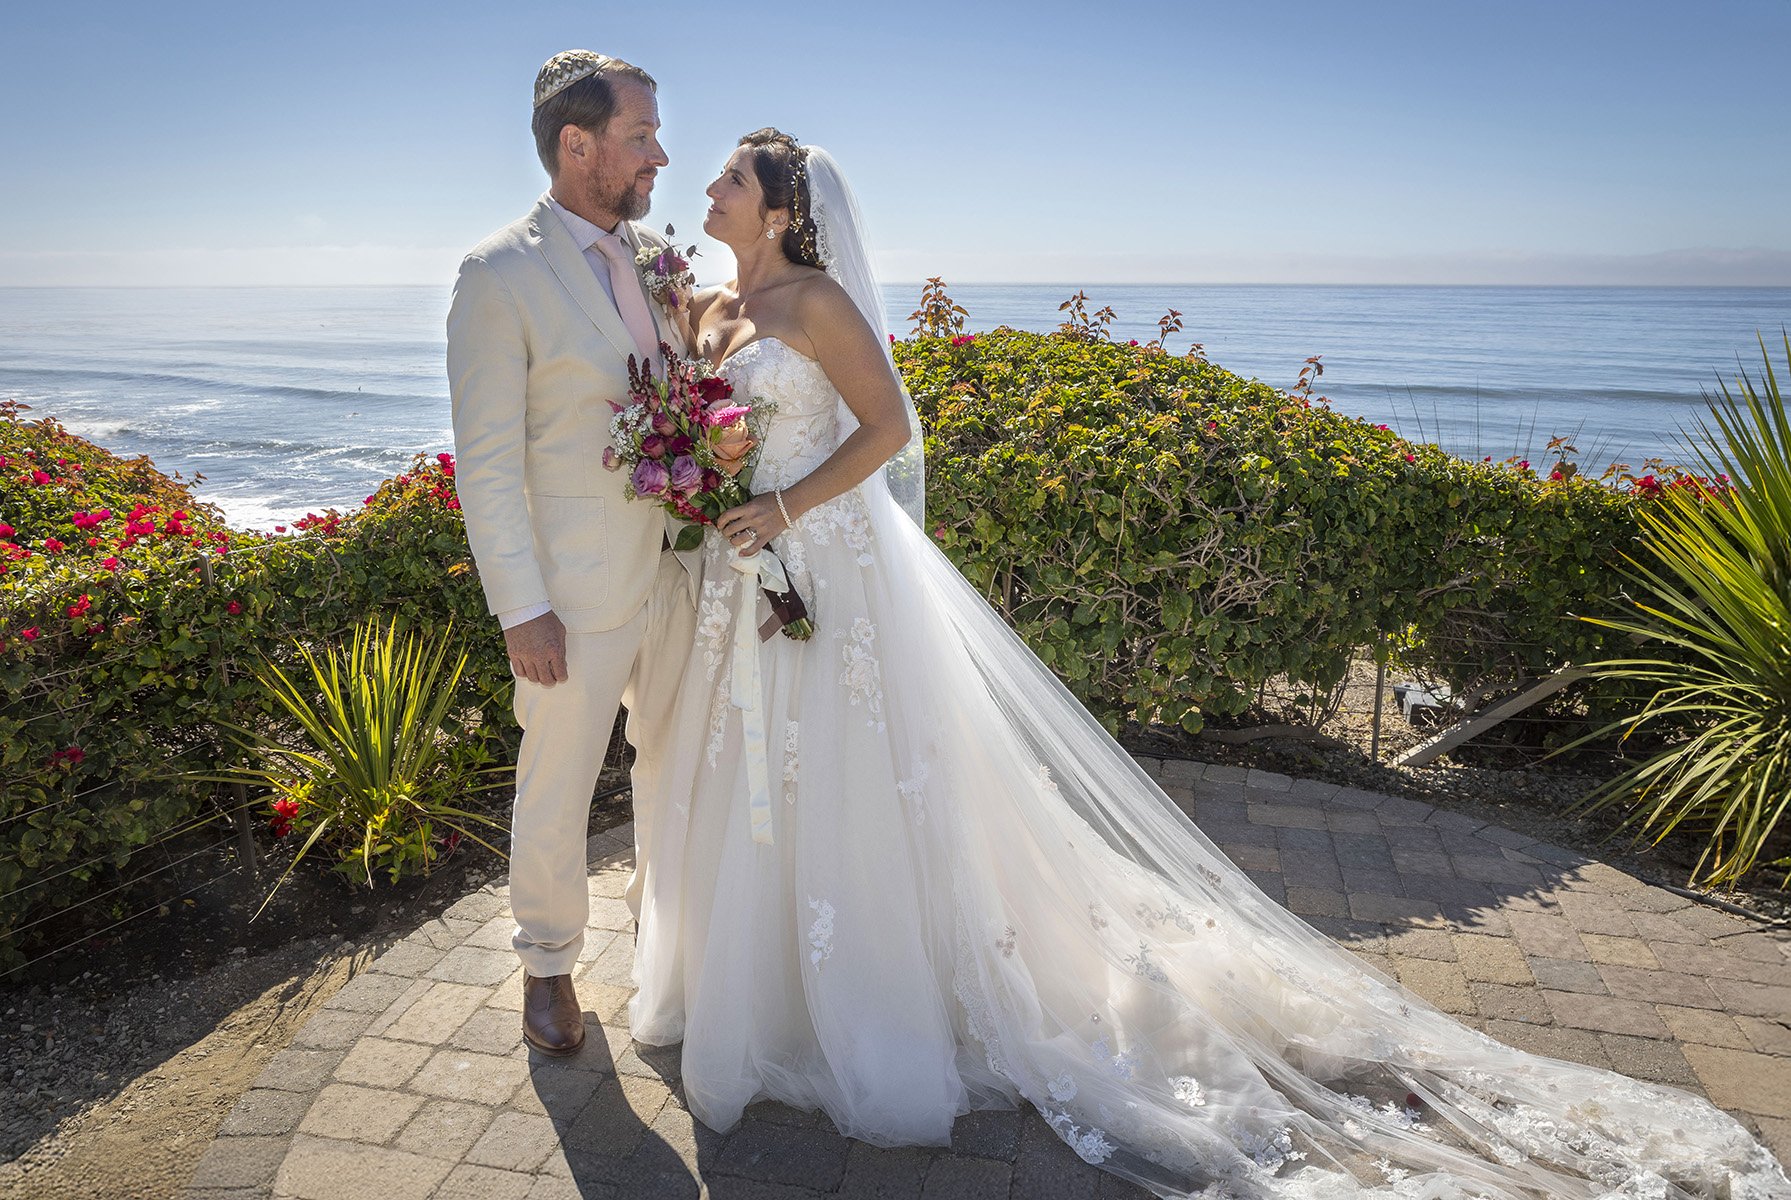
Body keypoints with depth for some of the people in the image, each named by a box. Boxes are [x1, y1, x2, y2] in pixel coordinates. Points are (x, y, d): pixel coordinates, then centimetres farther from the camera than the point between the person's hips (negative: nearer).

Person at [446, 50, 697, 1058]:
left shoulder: (658, 250, 5)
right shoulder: (499, 277, -13)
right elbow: (488, 463, -14)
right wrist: (523, 610, -15)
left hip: (677, 569, 6)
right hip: (577, 594, -6)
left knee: (675, 760, 20)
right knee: (558, 790, 10)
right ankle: (550, 963, 34)